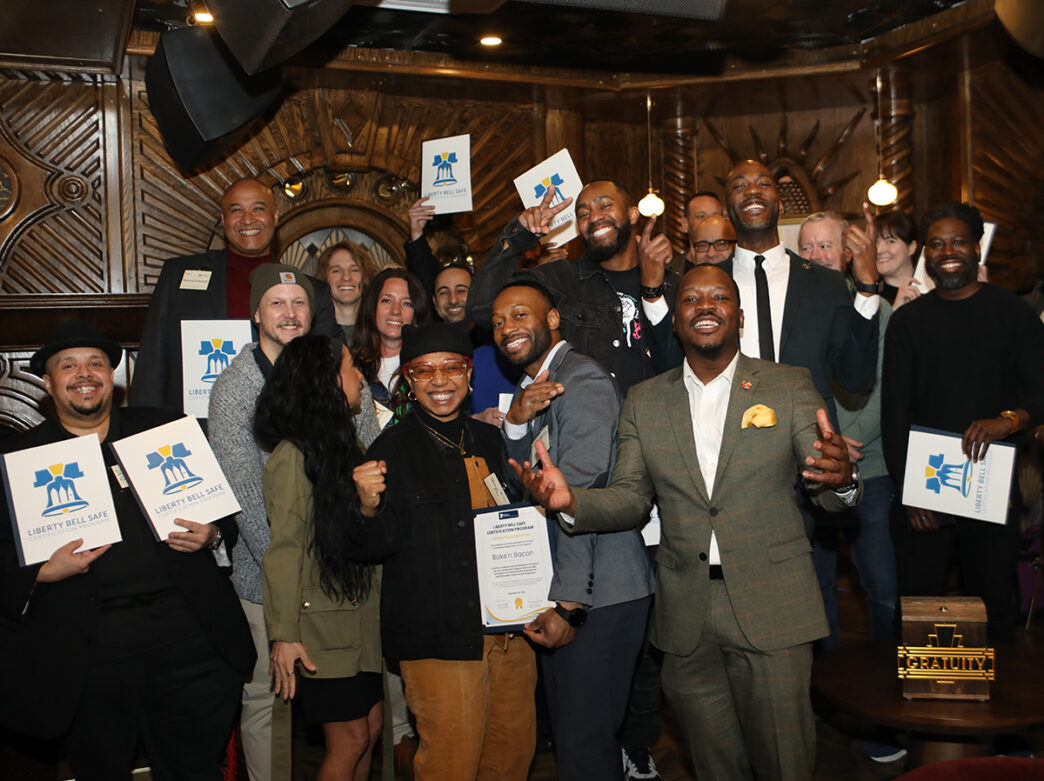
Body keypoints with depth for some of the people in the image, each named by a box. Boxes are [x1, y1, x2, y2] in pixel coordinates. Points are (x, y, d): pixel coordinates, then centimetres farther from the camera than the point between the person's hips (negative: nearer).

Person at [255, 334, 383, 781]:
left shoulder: (344, 446, 13)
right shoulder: (292, 455, -14)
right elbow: (283, 551, -16)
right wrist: (284, 636, -18)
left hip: (360, 619, 8)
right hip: (324, 626, -8)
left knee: (370, 729, 13)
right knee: (350, 741, 2)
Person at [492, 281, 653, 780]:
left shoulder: (582, 381, -14)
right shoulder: (533, 388, 16)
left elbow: (580, 496, -21)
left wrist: (569, 602, -23)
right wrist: (517, 422, -10)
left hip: (598, 593, -9)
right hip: (559, 592, 9)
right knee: (566, 733, 17)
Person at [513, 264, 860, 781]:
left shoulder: (790, 387, 1)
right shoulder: (643, 402, 6)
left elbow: (824, 489, -4)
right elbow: (629, 499, 3)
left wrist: (839, 479, -28)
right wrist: (571, 500, -16)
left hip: (771, 609, -2)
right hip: (685, 618, 2)